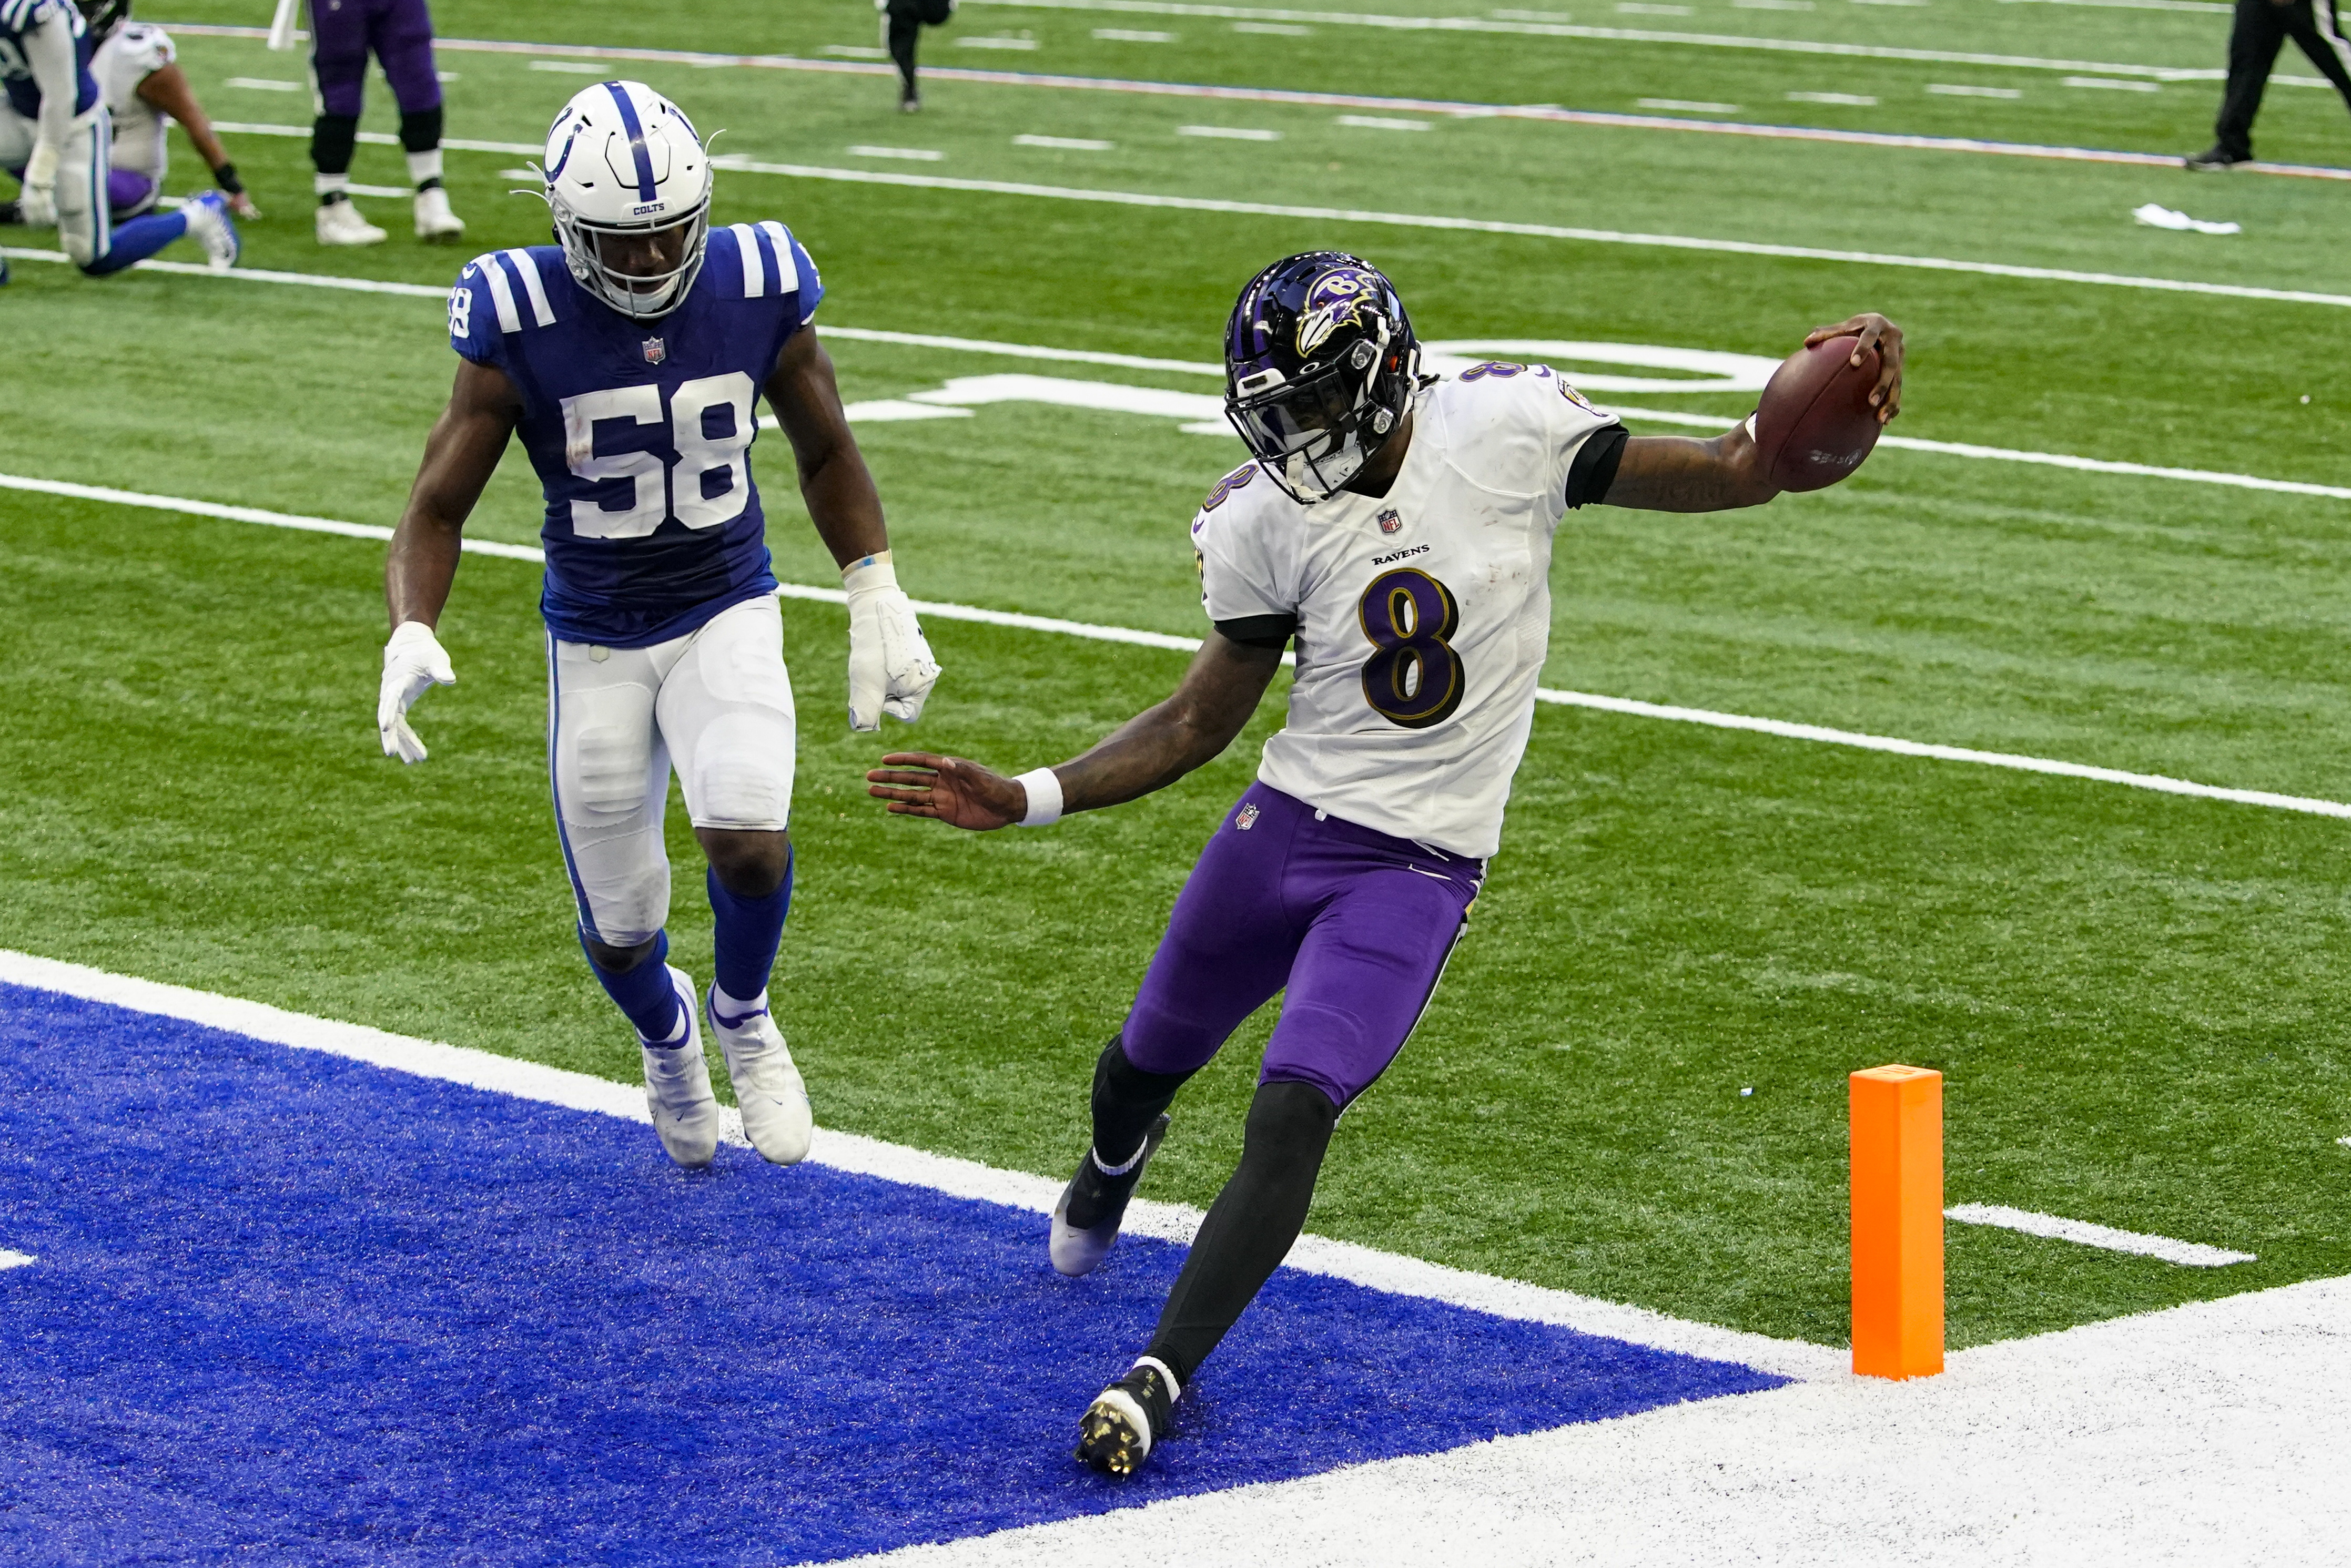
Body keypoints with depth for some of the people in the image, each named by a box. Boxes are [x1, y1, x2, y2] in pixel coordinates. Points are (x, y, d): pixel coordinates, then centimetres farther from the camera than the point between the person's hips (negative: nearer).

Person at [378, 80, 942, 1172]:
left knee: (747, 837, -26)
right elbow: (437, 510, -12)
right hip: (594, 641, 0)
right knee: (619, 926, 8)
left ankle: (742, 1016, 8)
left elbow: (825, 454, 6)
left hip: (727, 613, 0)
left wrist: (877, 598, 0)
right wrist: (411, 635, -29)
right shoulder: (520, 323, -18)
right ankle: (668, 1039, 46)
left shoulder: (758, 290, -12)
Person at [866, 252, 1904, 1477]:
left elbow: (1731, 475, -5)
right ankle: (1116, 1157, 59)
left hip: (1417, 869, -3)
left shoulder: (1507, 432, -13)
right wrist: (1023, 802, -5)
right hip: (1287, 824, 3)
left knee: (1292, 1115, -20)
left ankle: (1157, 1379, -15)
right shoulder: (1266, 522, -7)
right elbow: (1202, 720, 3)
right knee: (1141, 1066, 21)